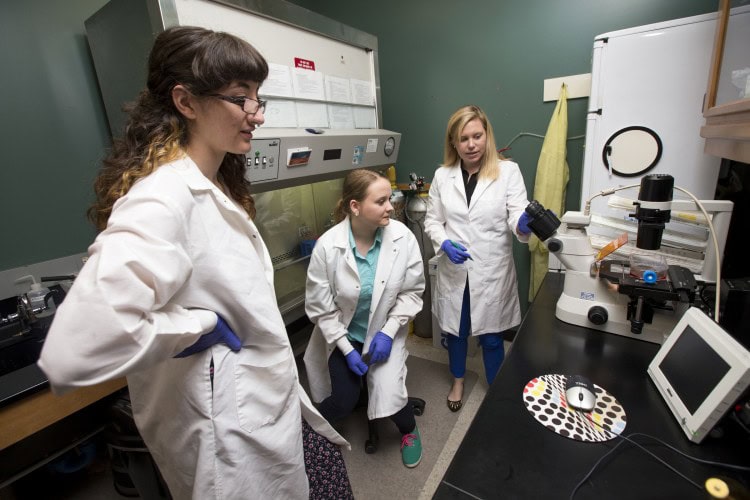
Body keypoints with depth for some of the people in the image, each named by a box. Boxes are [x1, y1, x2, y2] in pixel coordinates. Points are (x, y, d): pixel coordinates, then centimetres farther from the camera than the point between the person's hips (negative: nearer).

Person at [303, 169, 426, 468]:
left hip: (384, 332, 1)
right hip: (342, 333, -1)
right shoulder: (327, 246, -23)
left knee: (389, 393, -12)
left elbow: (412, 291, -7)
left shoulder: (403, 237, -19)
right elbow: (319, 306, -13)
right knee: (344, 401, -5)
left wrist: (388, 331, -15)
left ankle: (409, 431, 28)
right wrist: (347, 349, -12)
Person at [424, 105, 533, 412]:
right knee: (455, 330, 19)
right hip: (454, 270, 2)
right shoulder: (442, 175, 0)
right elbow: (432, 220, 4)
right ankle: (458, 382, 47)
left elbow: (516, 216, -12)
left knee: (491, 337, 13)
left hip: (491, 271, -2)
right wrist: (444, 243, -15)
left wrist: (525, 223, -36)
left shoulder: (508, 171, -5)